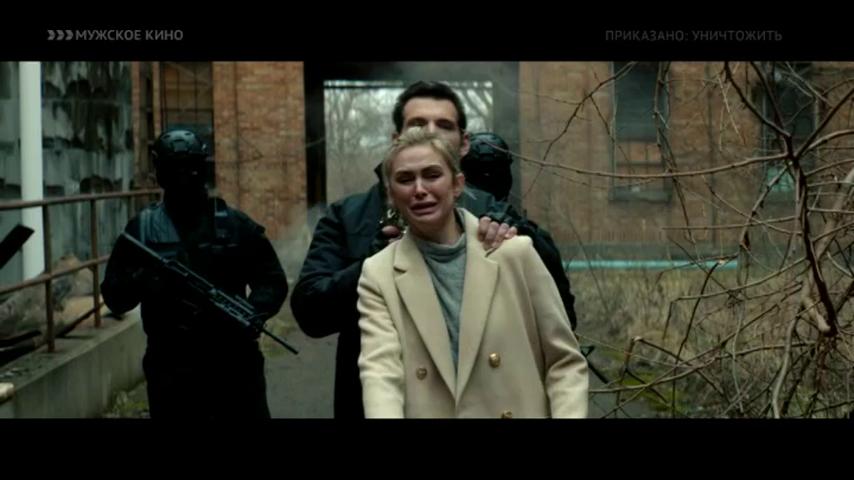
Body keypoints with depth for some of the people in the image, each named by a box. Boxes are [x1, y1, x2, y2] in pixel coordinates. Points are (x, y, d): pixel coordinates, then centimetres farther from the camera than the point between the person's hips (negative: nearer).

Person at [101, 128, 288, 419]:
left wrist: (254, 314, -15)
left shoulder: (235, 225, 4)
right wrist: (140, 280, -19)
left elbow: (273, 282, 5)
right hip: (171, 372, 0)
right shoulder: (141, 229, 4)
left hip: (235, 365, 0)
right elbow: (113, 297, 2)